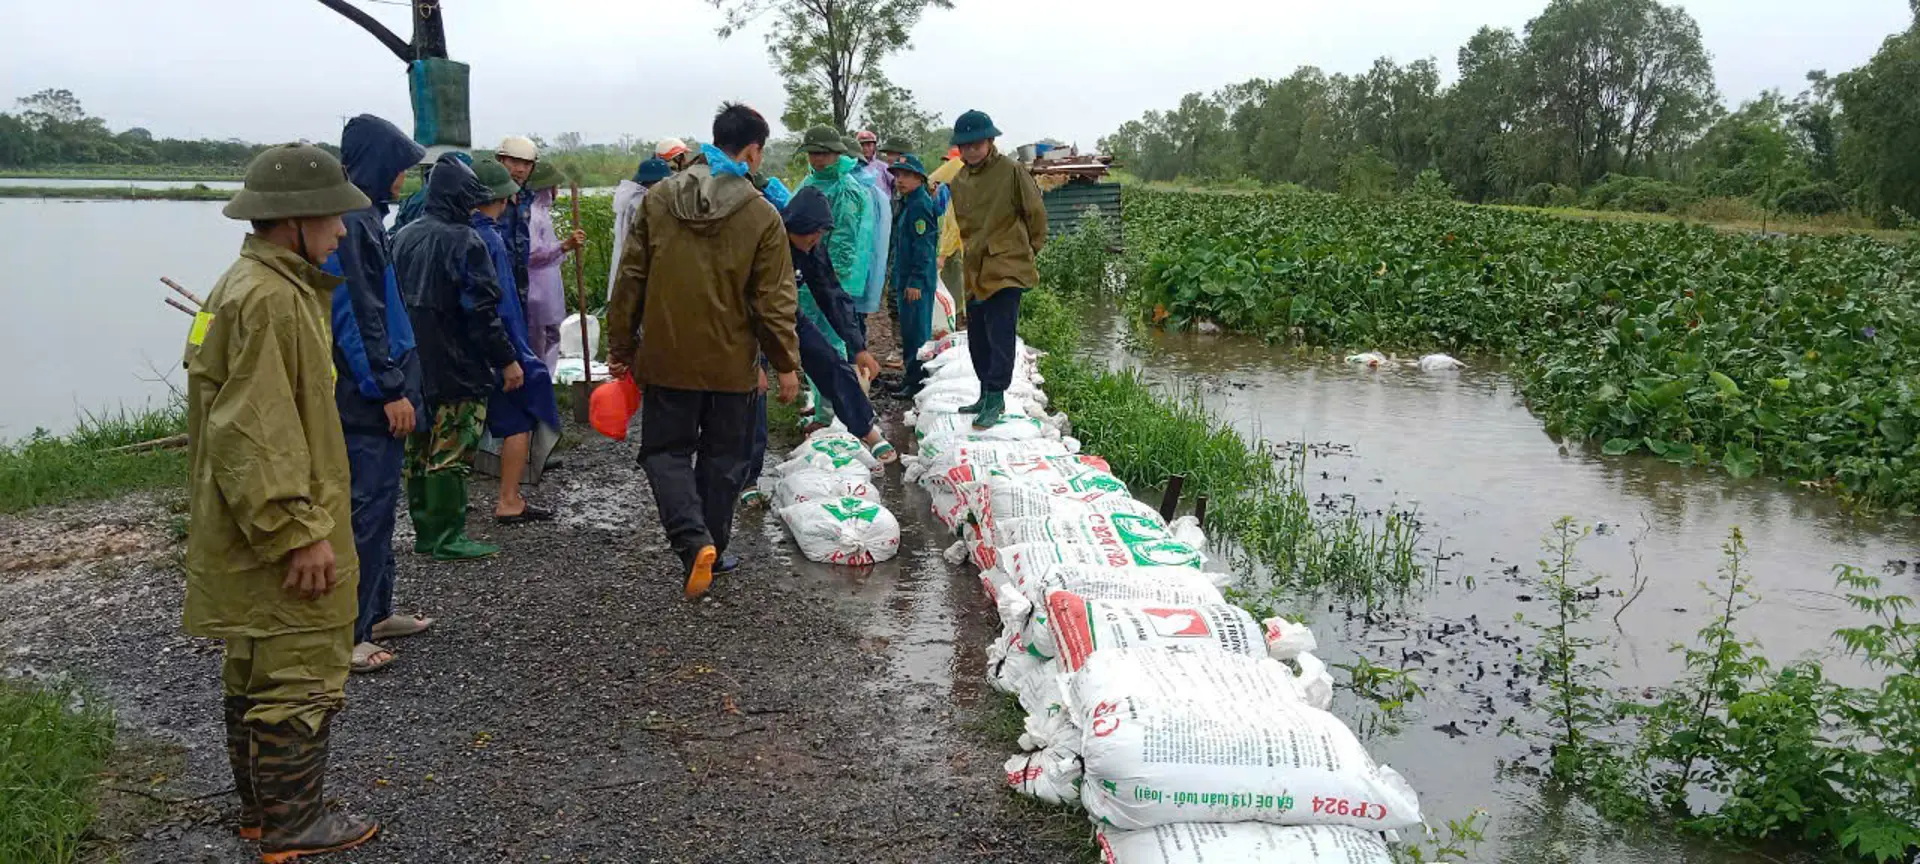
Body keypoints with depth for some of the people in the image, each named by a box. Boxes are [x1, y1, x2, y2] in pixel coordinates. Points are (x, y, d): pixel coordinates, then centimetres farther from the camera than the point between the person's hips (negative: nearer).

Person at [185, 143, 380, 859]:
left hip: (257, 538, 11)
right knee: (303, 680, 0)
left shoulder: (261, 286, 14)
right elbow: (254, 432, -25)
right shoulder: (268, 301, -20)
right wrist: (300, 531, -23)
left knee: (256, 677, 19)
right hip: (281, 540, -11)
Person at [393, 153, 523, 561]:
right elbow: (482, 310, -17)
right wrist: (507, 359, -9)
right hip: (456, 367, -8)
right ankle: (447, 538, 2)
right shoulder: (465, 241, -14)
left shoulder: (403, 237, 10)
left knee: (419, 449, 14)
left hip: (413, 366, 8)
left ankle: (425, 532, 22)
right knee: (451, 453, -2)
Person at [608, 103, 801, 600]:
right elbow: (773, 300, -8)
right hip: (730, 363, -1)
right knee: (723, 457, 15)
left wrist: (620, 345, 10)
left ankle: (693, 540, -9)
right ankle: (712, 551, 22)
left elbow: (631, 279, 1)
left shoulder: (658, 200, -2)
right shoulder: (762, 215, -10)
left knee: (665, 451, 11)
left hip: (666, 358, 1)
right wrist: (786, 363, 2)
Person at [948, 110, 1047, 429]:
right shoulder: (959, 182, 9)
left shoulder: (1012, 172, -10)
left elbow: (1036, 214, -2)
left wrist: (1028, 250, 5)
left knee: (1000, 336, -10)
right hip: (976, 271, 7)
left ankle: (995, 398, -3)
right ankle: (988, 395, 25)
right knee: (977, 339, 13)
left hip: (1007, 269, -7)